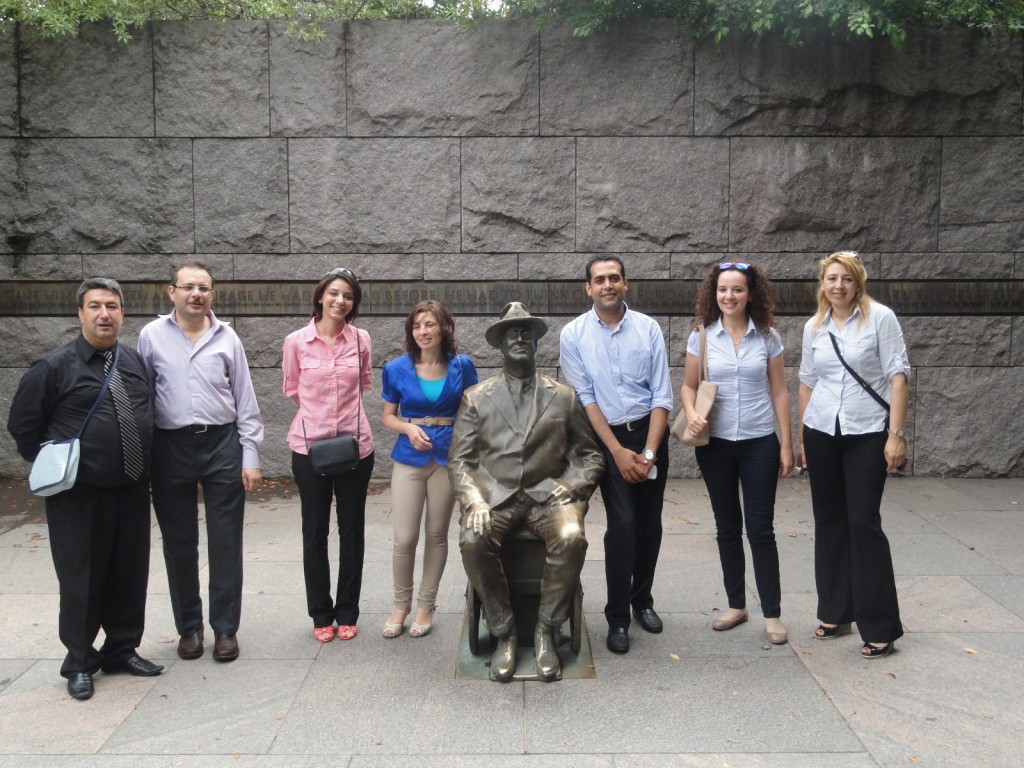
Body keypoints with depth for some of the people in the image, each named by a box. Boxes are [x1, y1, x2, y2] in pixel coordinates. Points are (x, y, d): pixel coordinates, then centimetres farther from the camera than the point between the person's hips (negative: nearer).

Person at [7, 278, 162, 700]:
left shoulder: (137, 363, 6)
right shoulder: (55, 366, -8)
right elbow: (22, 425, -2)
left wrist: (141, 464, 12)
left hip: (132, 491, 5)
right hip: (78, 495, -4)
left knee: (130, 575, 13)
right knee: (81, 579, 4)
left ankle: (122, 649, 30)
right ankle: (79, 663, 20)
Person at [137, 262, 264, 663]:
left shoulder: (226, 337, 3)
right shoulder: (152, 336, 1)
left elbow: (245, 401, 5)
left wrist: (250, 457, 1)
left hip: (222, 445, 0)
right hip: (171, 448, 0)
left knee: (225, 542, 4)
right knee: (179, 544, 10)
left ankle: (225, 628, 15)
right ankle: (189, 627, 23)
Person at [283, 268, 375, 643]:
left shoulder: (361, 340, -2)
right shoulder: (296, 341, -6)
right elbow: (293, 389, 8)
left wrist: (344, 412, 11)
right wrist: (317, 415, 8)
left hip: (355, 445, 1)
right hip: (309, 446, -1)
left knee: (352, 530, 9)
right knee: (314, 532, 8)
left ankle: (347, 612, 21)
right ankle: (321, 614, 21)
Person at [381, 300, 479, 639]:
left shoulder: (461, 366, -2)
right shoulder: (397, 368, -2)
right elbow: (388, 416, 6)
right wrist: (409, 429, -14)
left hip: (449, 455, 0)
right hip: (409, 457, 0)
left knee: (437, 535, 9)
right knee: (404, 538, -4)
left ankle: (425, 605, 24)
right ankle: (401, 604, 18)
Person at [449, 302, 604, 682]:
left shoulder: (563, 396, 12)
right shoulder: (476, 397, 11)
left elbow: (590, 455, 13)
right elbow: (459, 460, 5)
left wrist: (569, 488, -7)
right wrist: (474, 502, -13)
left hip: (547, 494, 0)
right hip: (495, 495, 0)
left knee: (571, 538, -32)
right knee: (472, 541, -31)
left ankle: (545, 631, -11)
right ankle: (504, 633, -9)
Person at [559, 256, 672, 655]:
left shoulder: (648, 329, -3)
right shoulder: (574, 334, -4)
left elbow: (662, 395, -3)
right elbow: (585, 398, -6)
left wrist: (649, 453, -11)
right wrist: (619, 452, -12)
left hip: (650, 432, 2)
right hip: (607, 437, -2)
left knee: (650, 525, 9)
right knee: (622, 525, -12)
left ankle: (642, 599, 31)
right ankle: (617, 618, 2)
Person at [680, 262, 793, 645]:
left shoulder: (767, 337, -1)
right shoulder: (702, 337, 0)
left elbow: (779, 393, 2)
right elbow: (689, 386, 6)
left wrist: (786, 444, 0)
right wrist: (691, 413, -16)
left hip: (760, 444, -1)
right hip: (716, 444, 1)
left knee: (760, 528, 0)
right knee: (727, 528, 11)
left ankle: (771, 613, 9)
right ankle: (736, 604, 24)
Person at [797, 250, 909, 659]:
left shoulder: (880, 318, -6)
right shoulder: (813, 327, 7)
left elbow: (897, 375, -8)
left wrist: (896, 434, -13)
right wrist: (800, 437, 13)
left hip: (867, 435, -4)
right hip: (821, 434, 4)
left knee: (864, 523, -6)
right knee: (829, 522, 9)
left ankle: (881, 627, 3)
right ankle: (835, 612, 22)